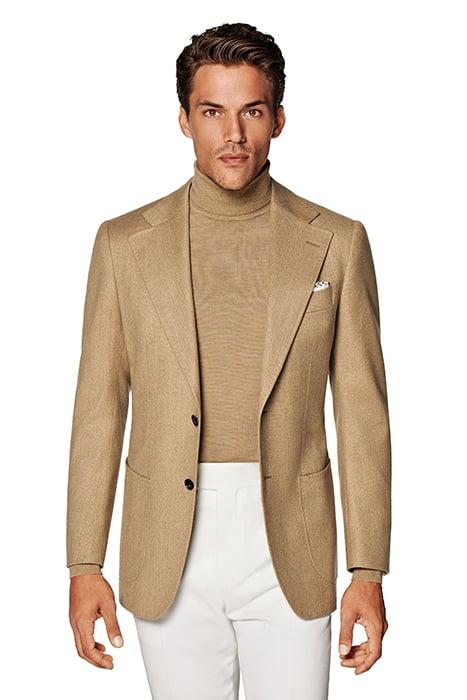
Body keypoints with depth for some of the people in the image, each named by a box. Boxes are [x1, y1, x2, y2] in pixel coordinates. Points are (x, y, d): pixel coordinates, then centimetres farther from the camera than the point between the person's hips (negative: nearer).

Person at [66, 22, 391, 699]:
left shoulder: (337, 243, 0)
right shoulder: (125, 243, 2)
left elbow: (362, 415, 1)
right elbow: (98, 411, 3)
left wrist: (368, 572, -2)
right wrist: (85, 567, 0)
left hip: (291, 554, 0)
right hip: (168, 556, 1)